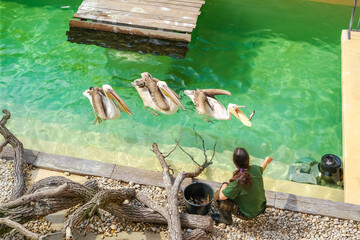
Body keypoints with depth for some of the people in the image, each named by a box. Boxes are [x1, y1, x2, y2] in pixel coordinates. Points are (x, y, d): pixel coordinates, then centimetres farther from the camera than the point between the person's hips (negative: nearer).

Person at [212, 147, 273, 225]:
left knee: (217, 196, -3)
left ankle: (226, 219, 18)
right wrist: (266, 161, 37)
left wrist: (224, 186, -5)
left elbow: (222, 196, -27)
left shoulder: (239, 181, -34)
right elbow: (262, 168, 12)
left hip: (248, 214, -7)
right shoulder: (255, 169, -15)